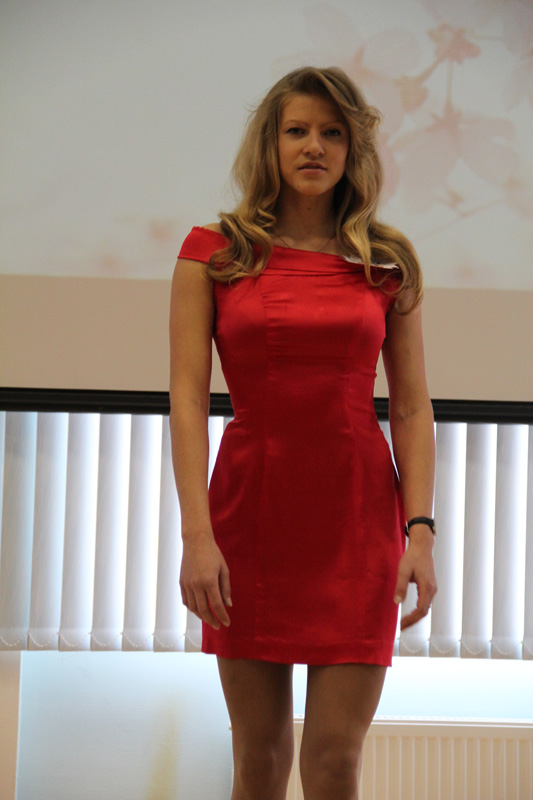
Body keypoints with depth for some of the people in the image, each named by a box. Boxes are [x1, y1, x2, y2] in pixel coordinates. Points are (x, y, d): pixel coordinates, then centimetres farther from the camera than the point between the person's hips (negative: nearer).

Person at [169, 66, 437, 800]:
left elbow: (412, 409, 4)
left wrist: (421, 531, -6)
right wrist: (197, 535, -13)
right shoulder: (213, 252, 2)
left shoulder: (387, 263, 6)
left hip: (357, 517, 0)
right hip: (250, 511, 0)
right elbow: (187, 397, -4)